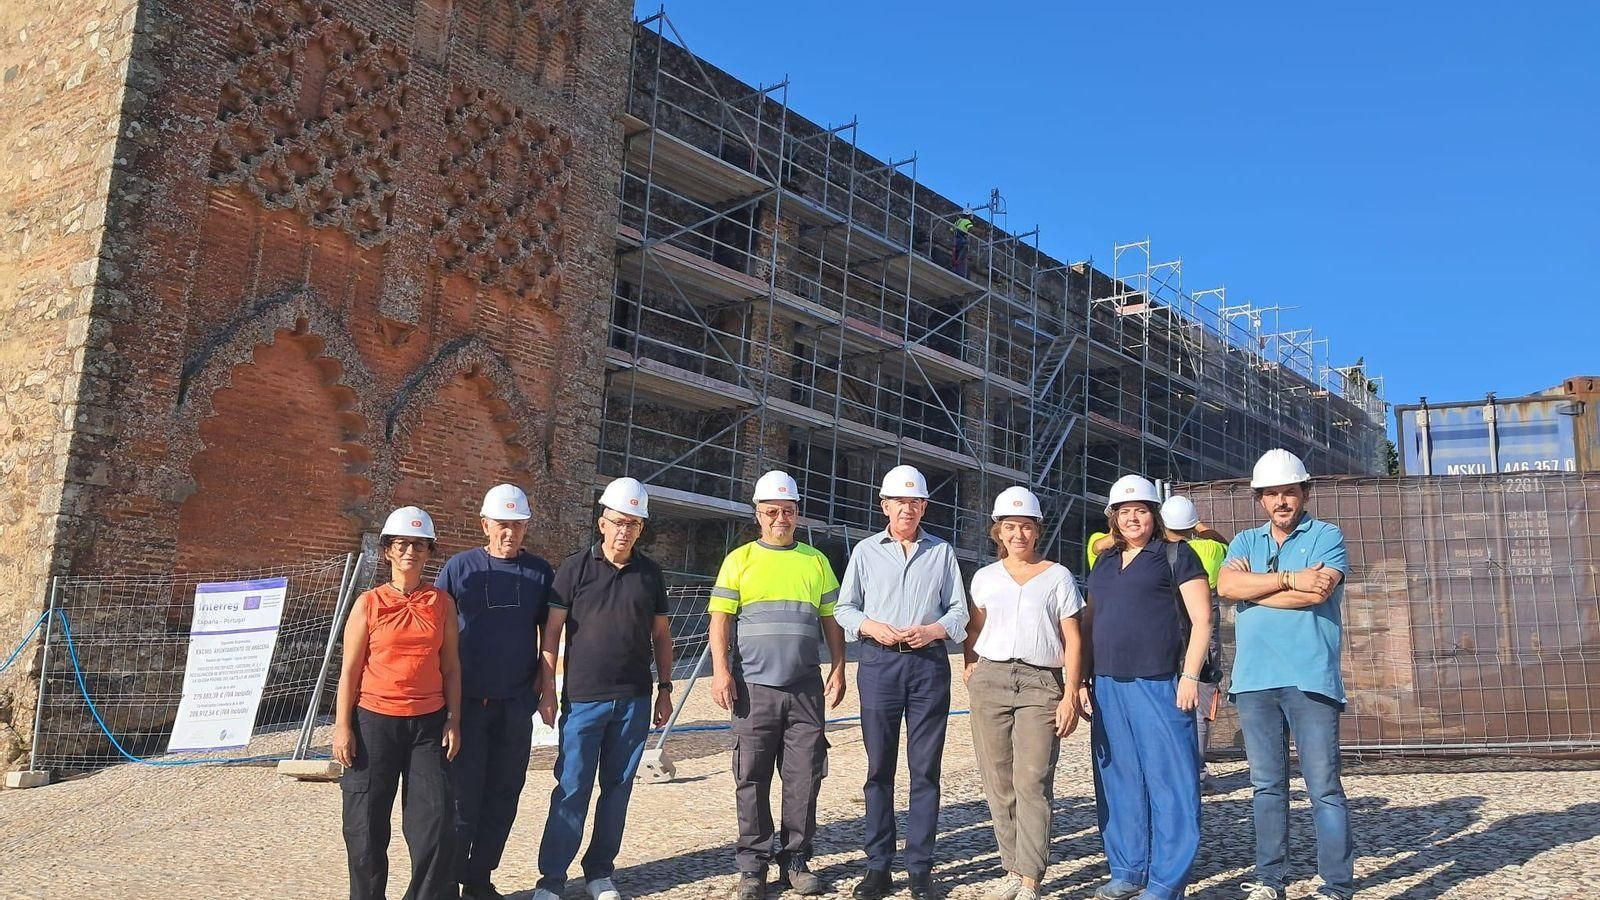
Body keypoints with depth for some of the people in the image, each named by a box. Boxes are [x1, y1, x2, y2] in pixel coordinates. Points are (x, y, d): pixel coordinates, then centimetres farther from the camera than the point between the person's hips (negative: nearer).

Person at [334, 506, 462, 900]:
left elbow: (451, 666, 7)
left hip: (428, 723, 1)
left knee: (436, 818, -2)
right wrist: (342, 727, -4)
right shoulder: (368, 604, -1)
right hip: (374, 721, -1)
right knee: (366, 822, 5)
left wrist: (453, 721, 3)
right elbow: (349, 670, 0)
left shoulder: (442, 603, 5)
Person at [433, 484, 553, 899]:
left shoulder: (539, 572, 5)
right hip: (467, 701, -2)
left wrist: (541, 681, 5)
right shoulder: (460, 567, -1)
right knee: (463, 794, 0)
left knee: (503, 795, 9)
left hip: (516, 704, 3)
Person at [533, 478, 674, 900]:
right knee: (571, 790, -1)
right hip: (583, 699, -3)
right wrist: (548, 692, -6)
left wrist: (665, 689, 10)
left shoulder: (650, 573, 7)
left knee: (618, 787, 9)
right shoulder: (574, 568, -2)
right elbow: (552, 632, -2)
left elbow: (661, 635, 13)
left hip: (634, 700, 3)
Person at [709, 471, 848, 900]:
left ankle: (796, 861, 15)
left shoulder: (816, 561, 13)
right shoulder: (740, 559, 6)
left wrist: (838, 669, 4)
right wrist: (721, 671, -9)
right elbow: (721, 618, 1)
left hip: (806, 688, 2)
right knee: (752, 780, 2)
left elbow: (831, 619, 13)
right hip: (754, 687, -2)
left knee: (804, 777, 2)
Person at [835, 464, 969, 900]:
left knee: (925, 768, 0)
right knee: (879, 767, 3)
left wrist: (933, 631, -8)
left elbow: (959, 612, 11)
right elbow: (844, 609, 10)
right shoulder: (866, 551, 10)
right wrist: (873, 627, -8)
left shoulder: (942, 552, 11)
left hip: (929, 663, 0)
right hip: (879, 663, 0)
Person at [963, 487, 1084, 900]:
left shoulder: (1058, 576, 8)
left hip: (1041, 683, -3)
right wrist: (970, 665, -2)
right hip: (990, 680, 3)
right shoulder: (985, 577, 15)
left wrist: (1070, 694, -4)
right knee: (998, 783, 3)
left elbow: (1072, 641, 5)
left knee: (1032, 782, -11)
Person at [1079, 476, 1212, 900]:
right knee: (1119, 780, 10)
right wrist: (1082, 679, 13)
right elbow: (1089, 625, 21)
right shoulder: (1103, 565, 18)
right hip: (1107, 687, 6)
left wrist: (1190, 676, -12)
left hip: (1158, 685, -6)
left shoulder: (1175, 556, 2)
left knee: (1169, 780, -3)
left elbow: (1201, 619, -4)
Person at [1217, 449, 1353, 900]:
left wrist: (1253, 587, -4)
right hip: (1254, 680, 4)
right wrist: (1290, 579, -11)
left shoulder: (1326, 536, 4)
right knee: (1266, 786, 10)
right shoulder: (1245, 542, 16)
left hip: (1309, 678, -4)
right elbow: (1225, 585, -4)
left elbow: (1318, 592, -14)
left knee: (1324, 788, -3)